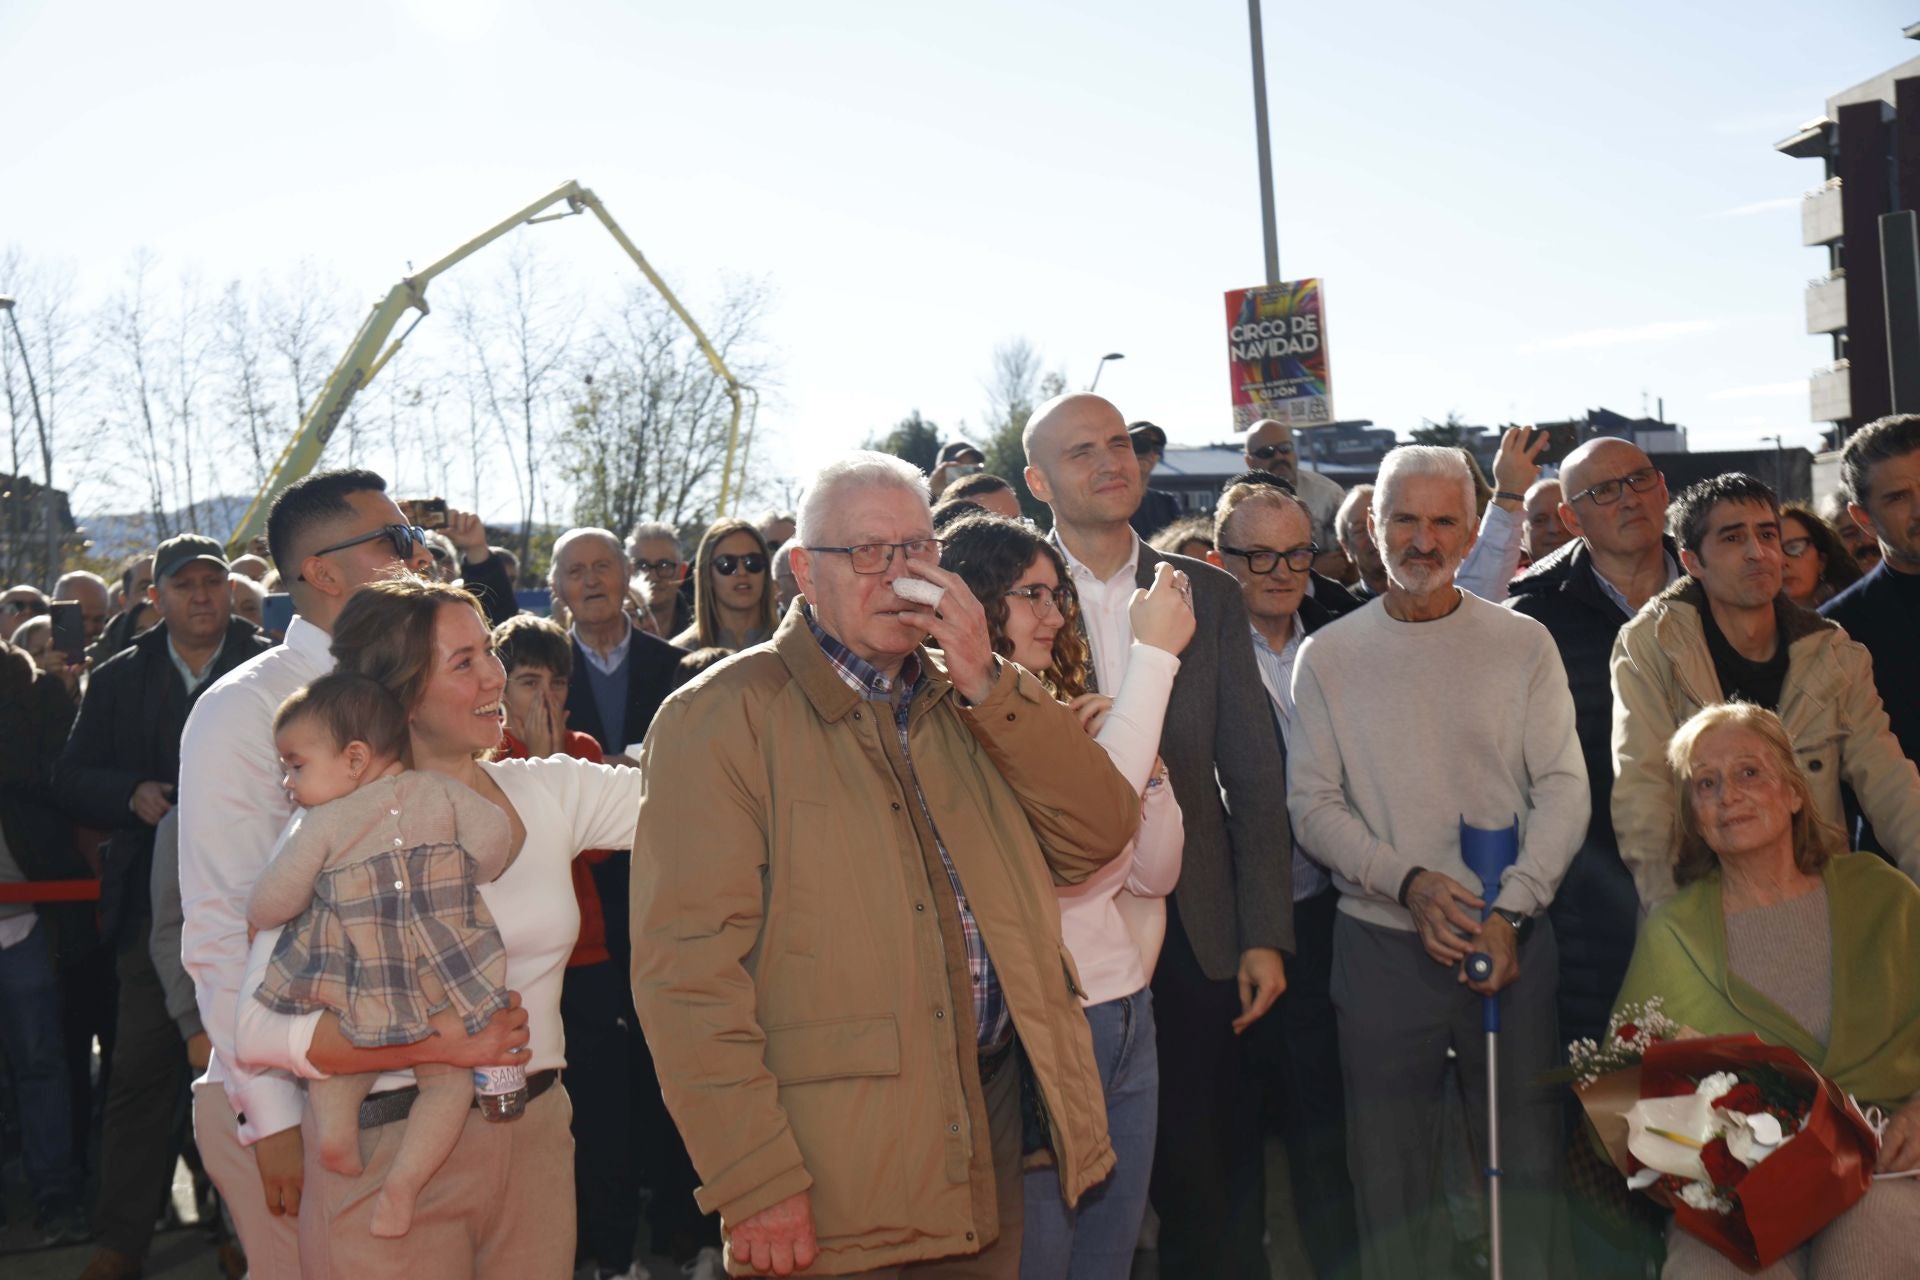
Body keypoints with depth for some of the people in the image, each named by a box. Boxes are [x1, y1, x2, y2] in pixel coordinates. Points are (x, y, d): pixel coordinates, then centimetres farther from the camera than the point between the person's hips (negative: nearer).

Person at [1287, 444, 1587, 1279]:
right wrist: (1409, 882, -13)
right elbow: (1311, 802, 0)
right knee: (1390, 1174, 7)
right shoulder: (1328, 656, 4)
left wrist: (1510, 910, -11)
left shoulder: (1522, 645, 4)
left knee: (1526, 1164, 6)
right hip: (1380, 944, 0)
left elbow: (1564, 791, 0)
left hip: (1513, 941, 0)